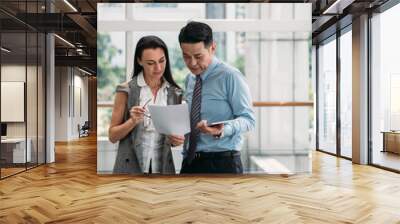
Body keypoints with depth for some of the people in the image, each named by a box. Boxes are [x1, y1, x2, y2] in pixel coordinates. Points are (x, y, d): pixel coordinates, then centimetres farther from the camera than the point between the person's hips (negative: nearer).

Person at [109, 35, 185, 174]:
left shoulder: (175, 93, 0)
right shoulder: (126, 90, -7)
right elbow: (112, 136, -3)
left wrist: (176, 140, -10)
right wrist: (133, 121, -19)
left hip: (163, 166, 2)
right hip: (131, 166, -2)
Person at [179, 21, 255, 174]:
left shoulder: (230, 76, -9)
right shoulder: (189, 80, 12)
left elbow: (248, 118, -10)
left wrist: (222, 129, -27)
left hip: (222, 163, -6)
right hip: (189, 162, 6)